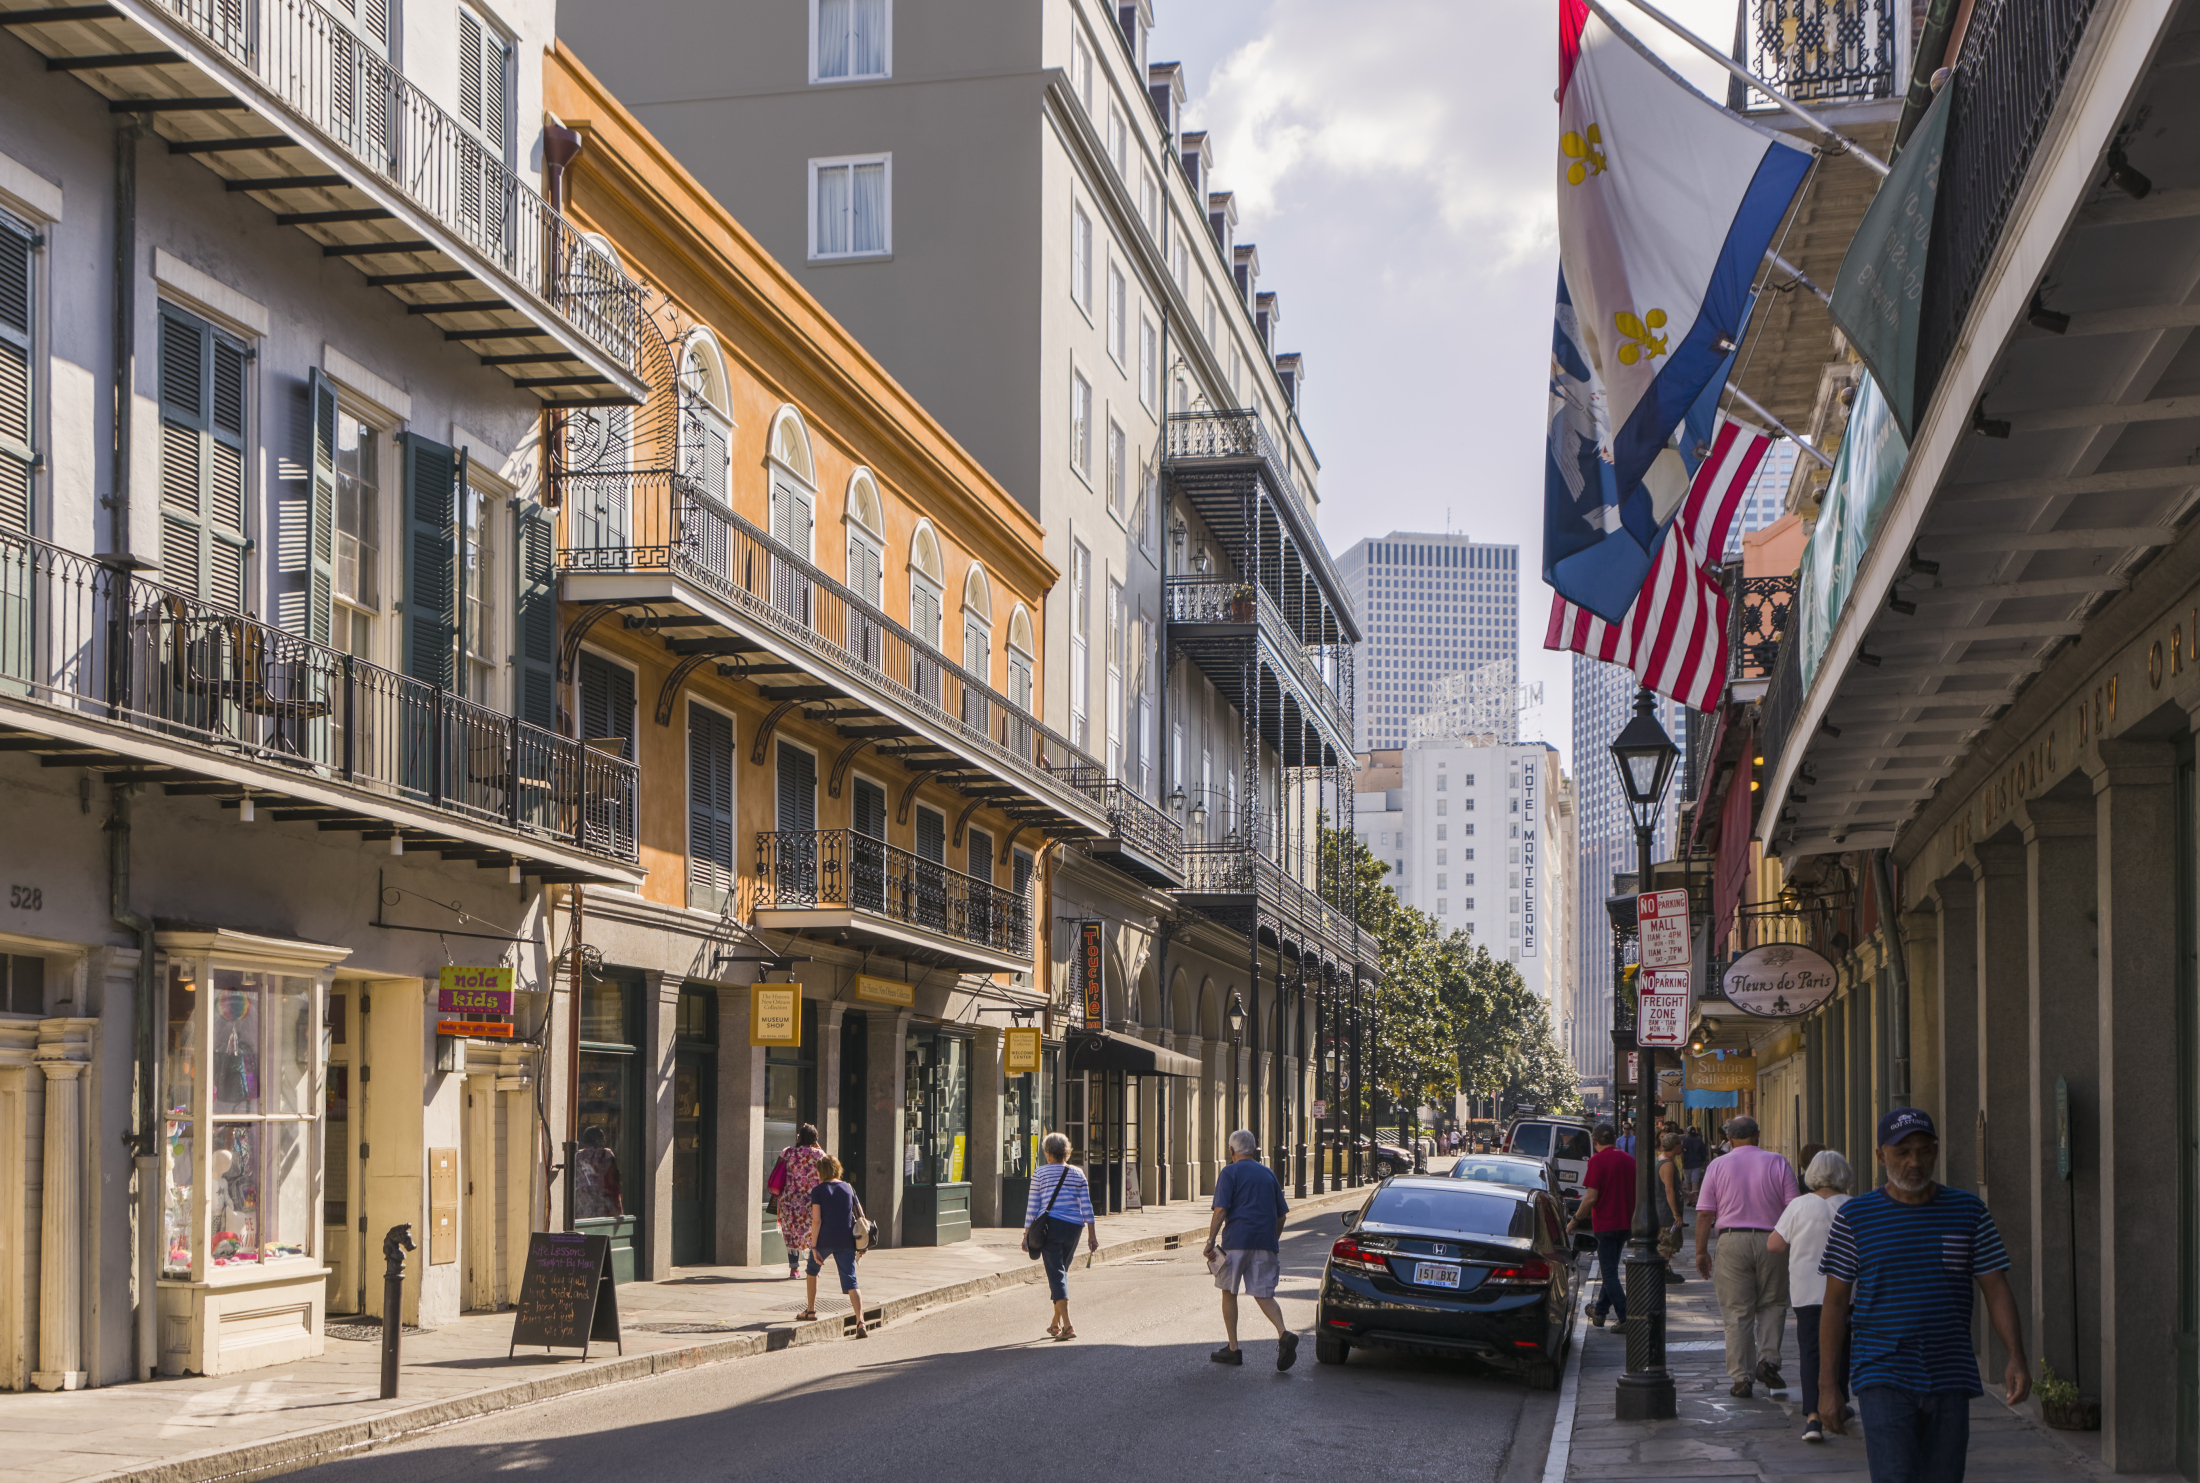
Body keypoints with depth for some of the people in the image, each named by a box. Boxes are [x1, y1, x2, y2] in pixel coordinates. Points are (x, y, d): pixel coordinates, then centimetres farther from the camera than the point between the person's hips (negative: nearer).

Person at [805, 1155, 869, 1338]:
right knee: (850, 1282, -3)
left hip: (824, 1240, -2)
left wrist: (813, 1247, -10)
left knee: (812, 1270, 28)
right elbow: (860, 1216, 9)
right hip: (846, 1241, 2)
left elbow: (816, 1220, -11)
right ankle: (860, 1323, -20)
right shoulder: (848, 1188, 10)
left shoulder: (818, 1191, -2)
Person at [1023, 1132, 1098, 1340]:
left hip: (1050, 1225, -4)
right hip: (1073, 1227, 4)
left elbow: (1032, 1207, -1)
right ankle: (1056, 1324, 27)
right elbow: (1086, 1206, 3)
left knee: (1056, 1275, -6)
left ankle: (1067, 1326, -20)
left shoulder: (1040, 1173, -1)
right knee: (1061, 1272, 19)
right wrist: (1092, 1235, 5)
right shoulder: (1077, 1174, 7)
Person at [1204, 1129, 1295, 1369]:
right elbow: (1281, 1214, 17)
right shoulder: (1268, 1174, 16)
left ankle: (1233, 1349, 12)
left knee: (1229, 1292, 10)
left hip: (1237, 1240, -4)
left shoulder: (1230, 1172, -1)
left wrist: (1210, 1242, -12)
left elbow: (1221, 1210, -12)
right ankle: (1284, 1334, -20)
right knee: (1264, 1294, 6)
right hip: (1264, 1242, 4)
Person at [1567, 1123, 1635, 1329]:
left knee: (1609, 1272, -1)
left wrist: (1575, 1220, -6)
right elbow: (1637, 1194, 13)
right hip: (1625, 1223, 7)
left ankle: (1627, 1318, -7)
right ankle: (1600, 1310, 31)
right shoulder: (1629, 1159, 6)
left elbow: (1591, 1197, -18)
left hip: (1605, 1224, -7)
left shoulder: (1598, 1160, -14)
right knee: (1611, 1268, 21)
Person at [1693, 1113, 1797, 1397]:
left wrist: (1701, 1251, 6)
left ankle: (1741, 1377, 4)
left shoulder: (1718, 1166, 3)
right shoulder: (1778, 1163, 3)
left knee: (1737, 1313, 3)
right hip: (1771, 1241, 0)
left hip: (1732, 1242, 0)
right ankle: (1768, 1359, 1)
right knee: (1772, 1305, 17)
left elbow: (1704, 1213, 0)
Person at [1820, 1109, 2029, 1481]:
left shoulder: (1968, 1211, 5)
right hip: (1884, 1380, -3)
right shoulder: (1855, 1217, -1)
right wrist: (1827, 1385, -2)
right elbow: (1835, 1303, 1)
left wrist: (2016, 1358, -11)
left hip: (1950, 1380, 3)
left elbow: (1997, 1290, 4)